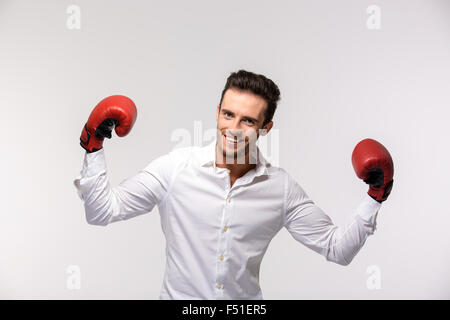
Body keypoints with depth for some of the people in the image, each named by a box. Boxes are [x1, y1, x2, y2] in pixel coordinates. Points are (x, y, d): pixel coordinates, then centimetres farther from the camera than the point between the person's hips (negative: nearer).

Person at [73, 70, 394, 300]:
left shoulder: (282, 187, -6)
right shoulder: (175, 166, -11)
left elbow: (337, 249, -1)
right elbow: (103, 211, -8)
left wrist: (374, 198, -11)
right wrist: (94, 149, -18)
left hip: (247, 302, 1)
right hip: (179, 296, -1)